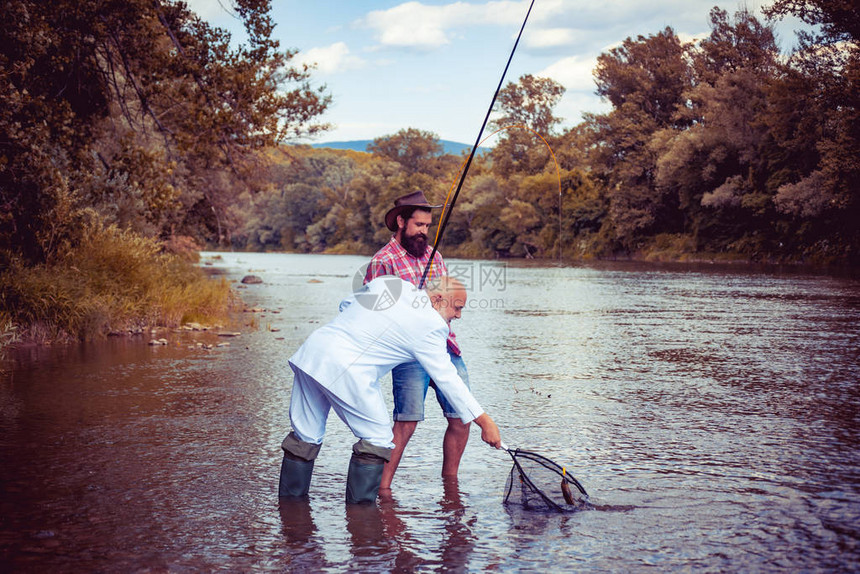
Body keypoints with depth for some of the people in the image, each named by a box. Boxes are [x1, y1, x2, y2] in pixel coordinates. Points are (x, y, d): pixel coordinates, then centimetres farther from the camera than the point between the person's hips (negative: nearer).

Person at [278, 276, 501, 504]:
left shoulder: (387, 282, 13)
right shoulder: (431, 326, -5)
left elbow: (346, 304, 24)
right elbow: (448, 379, -2)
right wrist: (485, 422, 3)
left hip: (311, 351, 7)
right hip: (346, 372, -7)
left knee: (305, 436, 16)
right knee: (378, 440, 7)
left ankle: (289, 502, 26)